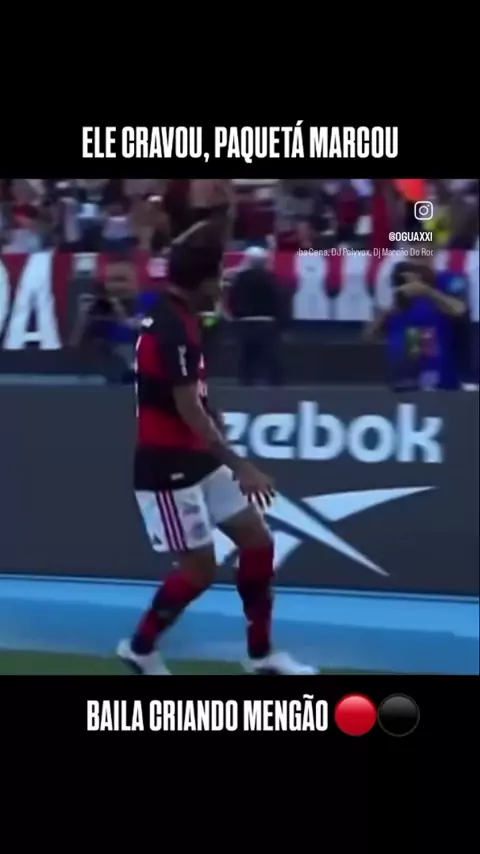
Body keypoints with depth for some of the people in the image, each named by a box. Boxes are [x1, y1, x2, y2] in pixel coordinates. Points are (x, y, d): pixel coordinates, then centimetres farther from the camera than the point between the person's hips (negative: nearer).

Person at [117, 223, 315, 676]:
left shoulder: (175, 318, 7)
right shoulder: (172, 328, -24)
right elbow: (190, 411, -26)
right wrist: (240, 467, -24)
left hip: (195, 460, 10)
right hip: (168, 466, -10)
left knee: (258, 542, 9)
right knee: (200, 568, -1)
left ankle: (261, 654, 19)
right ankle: (140, 647, 19)